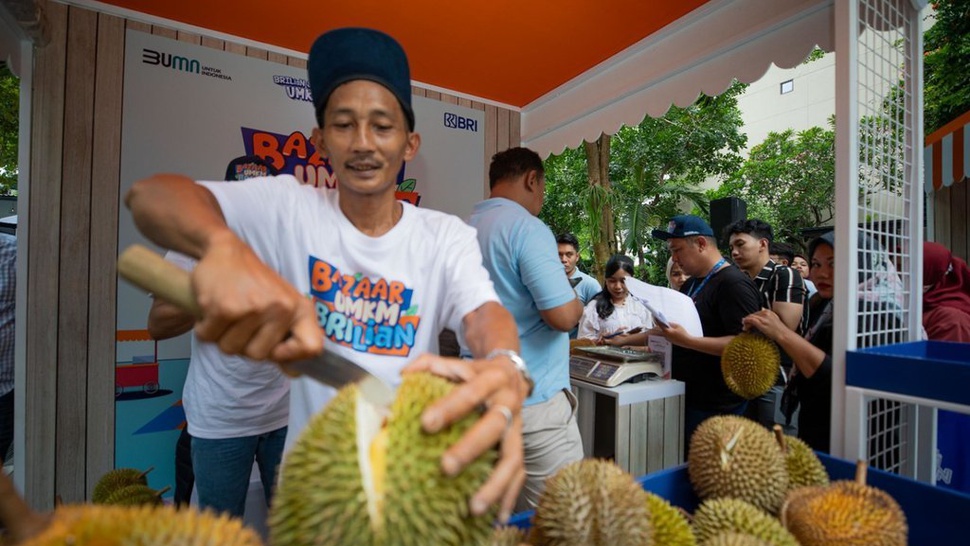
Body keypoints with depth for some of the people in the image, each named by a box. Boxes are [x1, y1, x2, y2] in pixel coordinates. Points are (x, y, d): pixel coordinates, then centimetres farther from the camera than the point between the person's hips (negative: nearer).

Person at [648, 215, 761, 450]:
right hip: (688, 397, 8)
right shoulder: (691, 284, 14)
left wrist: (687, 341, -29)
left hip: (715, 406, -8)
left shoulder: (734, 283, -15)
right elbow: (676, 328, 23)